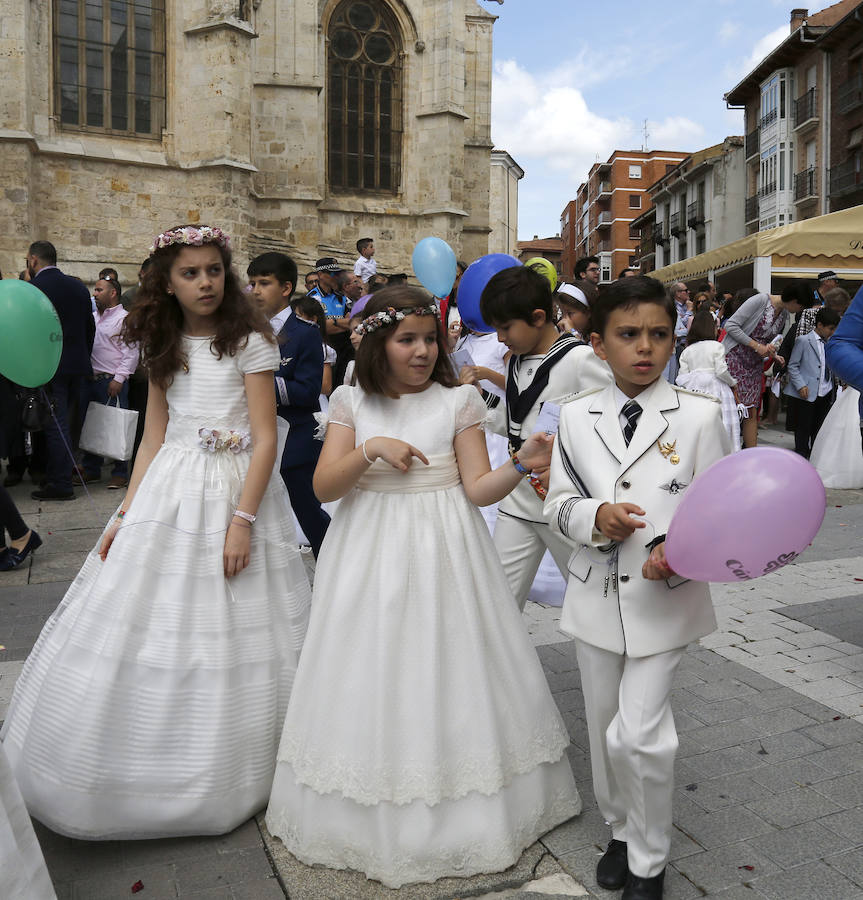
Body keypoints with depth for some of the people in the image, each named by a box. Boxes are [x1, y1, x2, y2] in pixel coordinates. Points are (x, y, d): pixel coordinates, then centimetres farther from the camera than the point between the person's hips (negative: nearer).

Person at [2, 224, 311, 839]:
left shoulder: (250, 341, -4)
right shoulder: (164, 348, 11)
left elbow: (265, 439, -10)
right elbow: (154, 437, 13)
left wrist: (243, 518, -17)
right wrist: (127, 514, 7)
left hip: (237, 489, -5)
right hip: (169, 492, 5)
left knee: (230, 644, 3)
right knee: (144, 630, 6)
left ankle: (227, 779, 24)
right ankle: (152, 774, 27)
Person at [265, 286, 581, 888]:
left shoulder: (459, 402, -3)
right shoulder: (352, 403, 2)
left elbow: (478, 489, -6)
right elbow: (324, 487, -4)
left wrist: (523, 464, -23)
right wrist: (370, 450, -19)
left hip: (442, 554, -1)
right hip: (370, 551, 2)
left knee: (444, 677, 6)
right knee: (372, 678, 9)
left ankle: (459, 817, 27)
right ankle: (373, 816, 31)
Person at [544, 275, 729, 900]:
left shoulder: (699, 415, -7)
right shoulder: (577, 417, 0)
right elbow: (559, 507, 3)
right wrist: (595, 516, -19)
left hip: (665, 599, -3)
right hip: (597, 595, 3)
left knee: (639, 735, -6)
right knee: (604, 725, 17)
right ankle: (622, 831, 42)